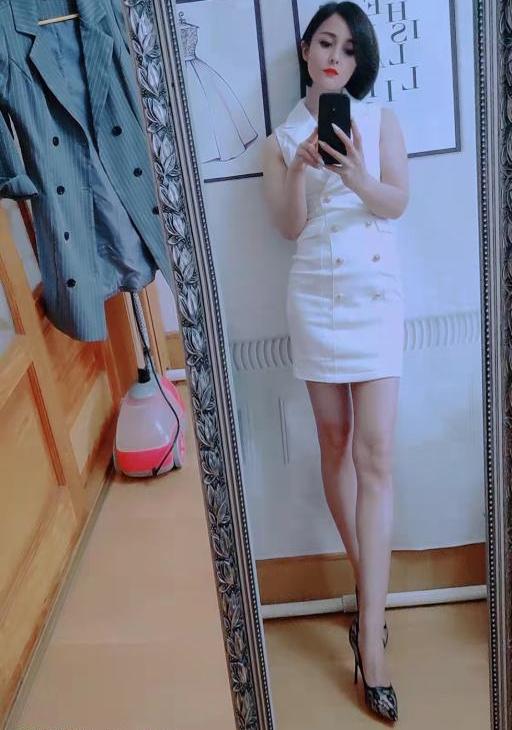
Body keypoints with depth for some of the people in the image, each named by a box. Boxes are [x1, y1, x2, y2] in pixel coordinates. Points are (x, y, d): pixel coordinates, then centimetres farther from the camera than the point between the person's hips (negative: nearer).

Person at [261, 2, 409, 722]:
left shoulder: (381, 117, 8)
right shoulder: (281, 136, 10)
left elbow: (398, 203, -3)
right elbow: (289, 226, 0)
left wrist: (356, 176, -22)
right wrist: (301, 168, -17)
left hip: (375, 291, -1)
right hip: (315, 296, 2)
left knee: (374, 454, -9)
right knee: (335, 445, 6)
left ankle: (369, 635, -4)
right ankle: (371, 591, 24)